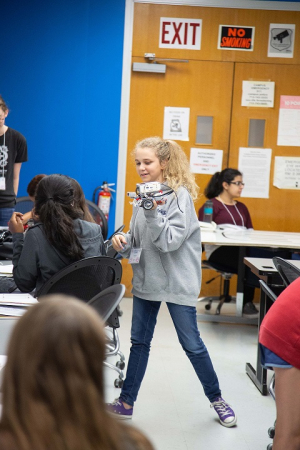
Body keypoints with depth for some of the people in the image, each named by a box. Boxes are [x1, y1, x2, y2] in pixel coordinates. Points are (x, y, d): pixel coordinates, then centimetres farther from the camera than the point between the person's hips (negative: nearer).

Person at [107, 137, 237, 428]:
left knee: (192, 344, 3)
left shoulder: (180, 195, -13)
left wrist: (152, 213, -32)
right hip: (146, 279, 6)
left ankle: (216, 400, 22)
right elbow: (137, 244, 12)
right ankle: (126, 403, 22)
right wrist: (123, 243, -9)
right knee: (139, 342, 12)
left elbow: (170, 241, -21)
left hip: (177, 282, -6)